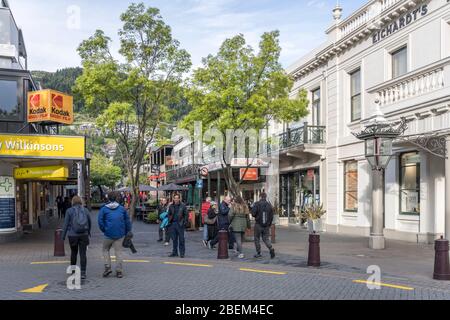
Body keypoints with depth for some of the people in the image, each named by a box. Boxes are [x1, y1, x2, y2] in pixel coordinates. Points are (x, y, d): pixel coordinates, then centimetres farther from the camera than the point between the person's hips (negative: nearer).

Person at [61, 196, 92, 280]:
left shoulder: (69, 211, -4)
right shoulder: (85, 210, 3)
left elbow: (66, 224, -4)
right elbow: (90, 223, 11)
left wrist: (63, 236, 4)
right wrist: (88, 232, 28)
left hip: (73, 235, -1)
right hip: (84, 235, 1)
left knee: (73, 252, 18)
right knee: (83, 254, 1)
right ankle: (83, 273, -5)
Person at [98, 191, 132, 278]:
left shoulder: (104, 209, -1)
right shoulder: (122, 208, 5)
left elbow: (100, 221, -5)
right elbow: (127, 221, 6)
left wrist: (104, 230, 7)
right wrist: (126, 232, 13)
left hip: (109, 234, -2)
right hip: (120, 234, 2)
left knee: (106, 249, 17)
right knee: (118, 251, 6)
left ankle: (107, 267, 4)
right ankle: (119, 271, 5)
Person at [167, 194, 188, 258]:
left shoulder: (182, 206, -2)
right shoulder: (171, 206, 10)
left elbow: (186, 215, -1)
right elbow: (169, 214, 19)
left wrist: (185, 223, -10)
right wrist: (169, 222, 7)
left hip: (180, 224, -4)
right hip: (173, 224, 4)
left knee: (181, 239, 0)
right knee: (174, 239, 9)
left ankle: (182, 253, 6)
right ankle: (174, 252, 17)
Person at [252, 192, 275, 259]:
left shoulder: (257, 204, -9)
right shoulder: (269, 205, 2)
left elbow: (253, 213, -17)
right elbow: (272, 216, 3)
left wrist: (256, 216, 6)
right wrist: (269, 224, 15)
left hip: (258, 224, -3)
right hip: (267, 226, 3)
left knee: (257, 239, 12)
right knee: (266, 239, 11)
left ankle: (258, 253, 13)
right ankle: (271, 249, -13)